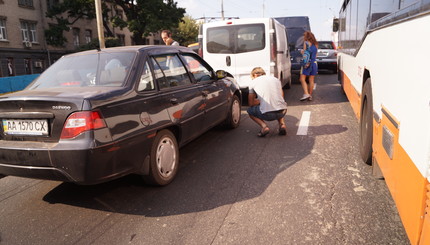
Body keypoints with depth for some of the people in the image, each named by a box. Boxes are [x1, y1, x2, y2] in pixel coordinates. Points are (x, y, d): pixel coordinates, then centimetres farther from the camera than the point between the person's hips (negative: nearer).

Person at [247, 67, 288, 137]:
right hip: (282, 111, 5)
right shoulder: (276, 79, 22)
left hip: (267, 114, -4)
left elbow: (251, 103, 12)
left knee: (250, 110, 24)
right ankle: (282, 124, 13)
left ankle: (264, 126, 0)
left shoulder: (253, 82, 10)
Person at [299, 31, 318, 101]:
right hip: (314, 63, 6)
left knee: (302, 79, -1)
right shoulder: (315, 44, 13)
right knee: (311, 80, 9)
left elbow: (304, 52, -9)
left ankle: (306, 93, -14)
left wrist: (302, 51, 12)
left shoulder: (306, 42, -5)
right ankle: (310, 95, 13)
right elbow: (315, 54, 14)